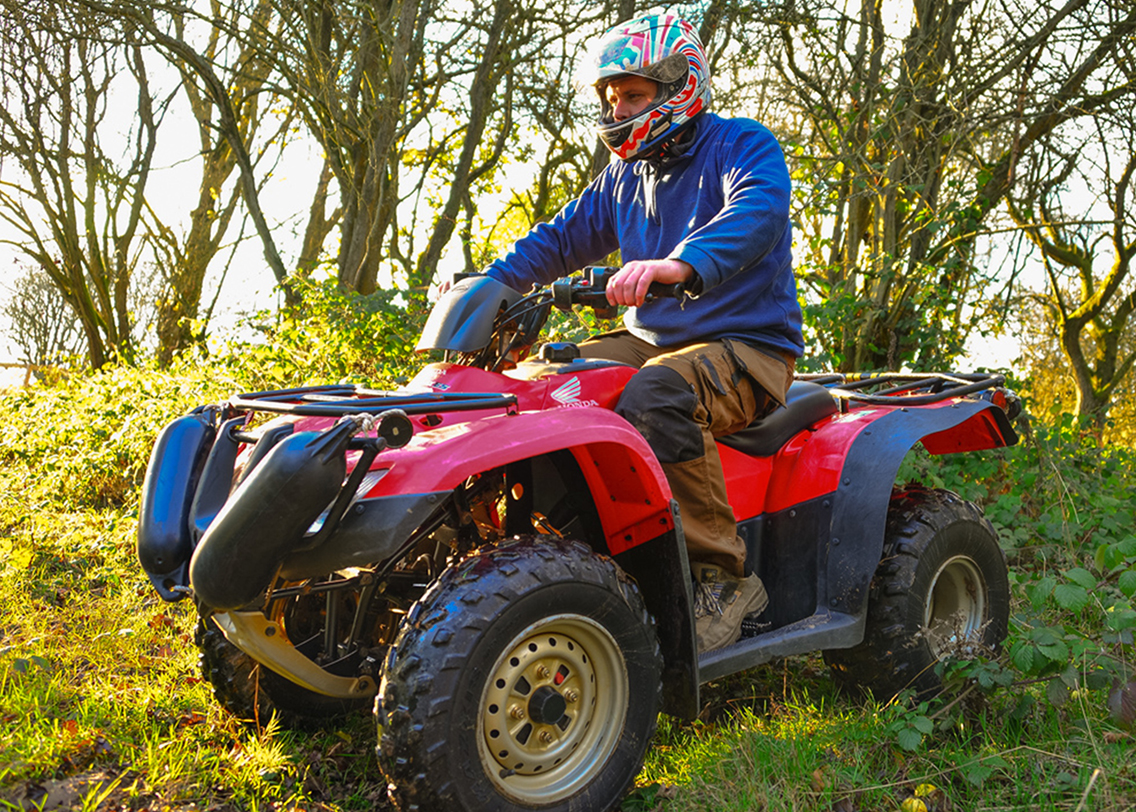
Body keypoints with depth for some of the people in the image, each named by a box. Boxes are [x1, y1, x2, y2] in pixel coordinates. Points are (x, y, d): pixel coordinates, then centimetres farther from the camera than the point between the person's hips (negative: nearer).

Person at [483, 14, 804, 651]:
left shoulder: (743, 145, -6)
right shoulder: (625, 176, 17)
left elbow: (757, 216, -28)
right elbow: (562, 239, 18)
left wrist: (680, 265, -47)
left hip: (749, 346, -7)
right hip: (652, 342, 7)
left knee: (654, 394, -38)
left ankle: (724, 575, -25)